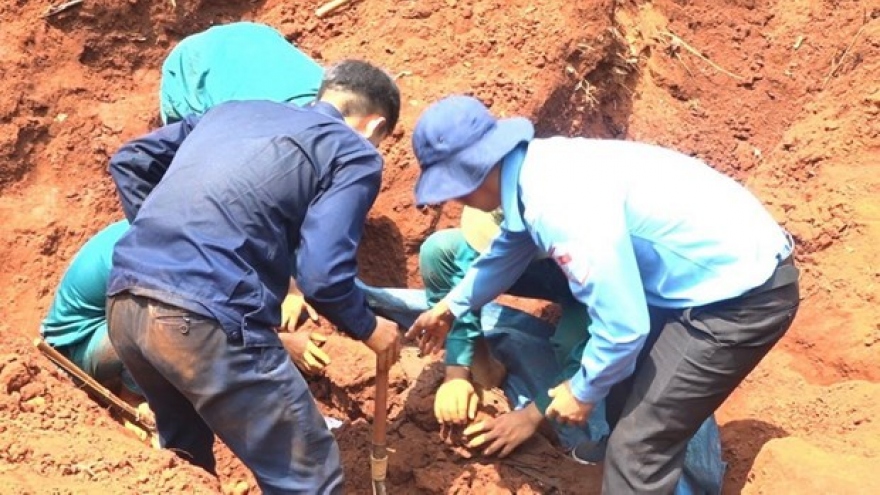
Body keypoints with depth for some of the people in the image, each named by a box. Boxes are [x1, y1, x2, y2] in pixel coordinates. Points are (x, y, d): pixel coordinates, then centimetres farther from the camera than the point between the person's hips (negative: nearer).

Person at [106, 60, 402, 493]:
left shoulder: (233, 109, 26)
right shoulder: (355, 153, 6)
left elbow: (129, 161, 27)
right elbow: (321, 274, -7)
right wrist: (368, 329, 11)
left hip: (125, 302, 8)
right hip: (206, 319, -7)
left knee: (184, 452, 32)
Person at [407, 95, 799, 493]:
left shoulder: (562, 205, -30)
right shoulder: (535, 170, 1)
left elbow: (623, 327, -27)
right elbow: (509, 248, 23)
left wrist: (583, 391, -7)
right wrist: (450, 307, 36)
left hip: (744, 295, -9)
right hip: (719, 273, 10)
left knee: (638, 447, -6)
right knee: (624, 404, 24)